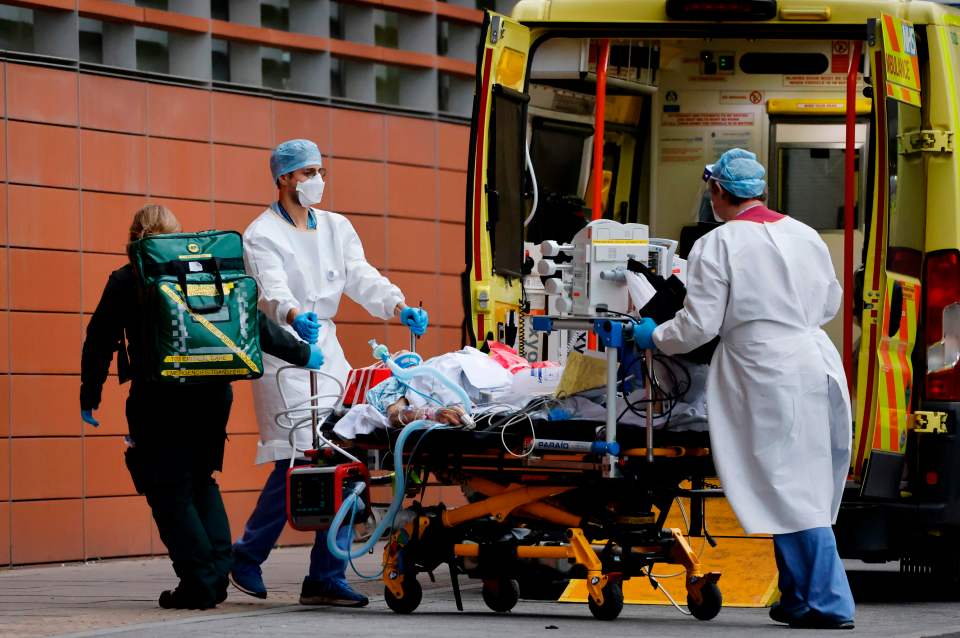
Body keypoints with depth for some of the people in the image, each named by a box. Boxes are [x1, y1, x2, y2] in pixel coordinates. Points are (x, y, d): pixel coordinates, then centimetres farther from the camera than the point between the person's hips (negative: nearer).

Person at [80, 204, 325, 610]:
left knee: (170, 492, 3)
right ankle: (218, 569, 8)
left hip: (159, 398, -4)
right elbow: (255, 324, 8)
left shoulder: (125, 282, 0)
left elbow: (99, 343, 1)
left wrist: (90, 397, 10)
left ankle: (200, 583, -4)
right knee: (201, 481, 20)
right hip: (213, 394, 4)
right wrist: (300, 354, 18)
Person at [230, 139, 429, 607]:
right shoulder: (262, 236, -3)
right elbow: (272, 290, -20)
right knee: (296, 461, -14)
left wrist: (399, 307, -14)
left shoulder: (336, 229, 16)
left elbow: (362, 278, 5)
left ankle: (327, 577, 3)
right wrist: (295, 316, -42)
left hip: (327, 351, 6)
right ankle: (247, 557, 3)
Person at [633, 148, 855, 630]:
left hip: (770, 374, -6)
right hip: (820, 366, 6)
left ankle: (829, 604, -6)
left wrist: (654, 337, 11)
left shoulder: (717, 246, -8)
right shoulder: (804, 236, 11)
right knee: (809, 491, 13)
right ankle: (800, 596, 18)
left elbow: (699, 325, -7)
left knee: (790, 492, -3)